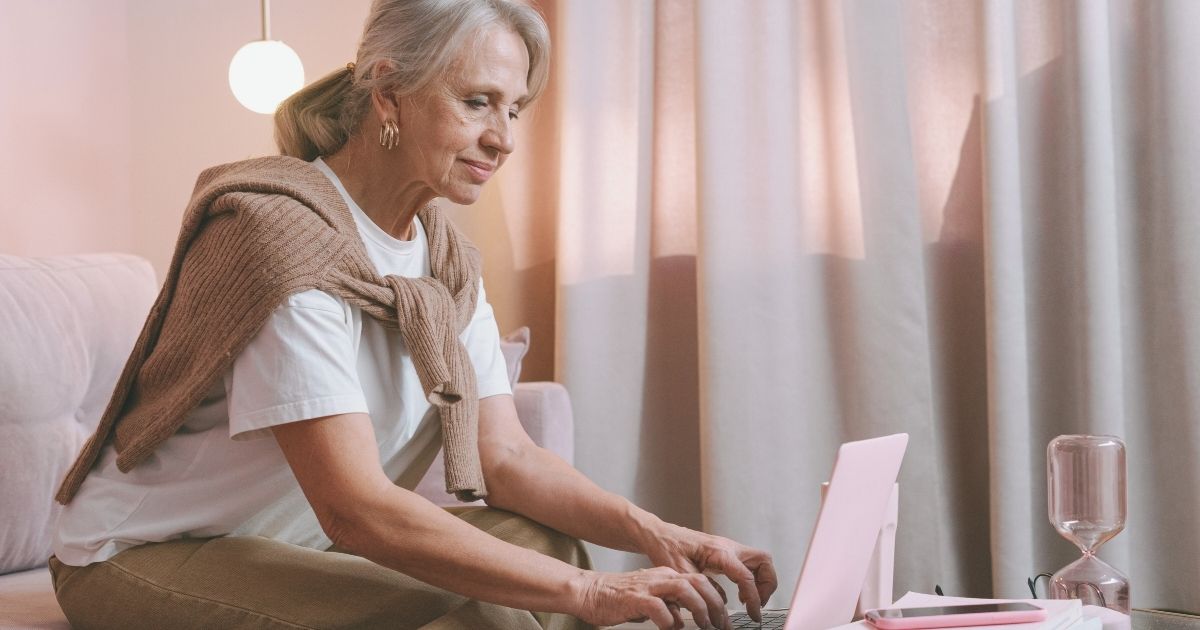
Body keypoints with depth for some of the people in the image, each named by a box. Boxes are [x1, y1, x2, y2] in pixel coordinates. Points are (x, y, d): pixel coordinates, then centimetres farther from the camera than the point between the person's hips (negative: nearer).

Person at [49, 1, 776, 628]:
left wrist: (655, 535, -21)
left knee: (545, 542, -10)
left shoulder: (446, 259, 3)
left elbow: (507, 455, -4)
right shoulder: (285, 233, -24)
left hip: (295, 545, 8)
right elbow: (355, 508, -31)